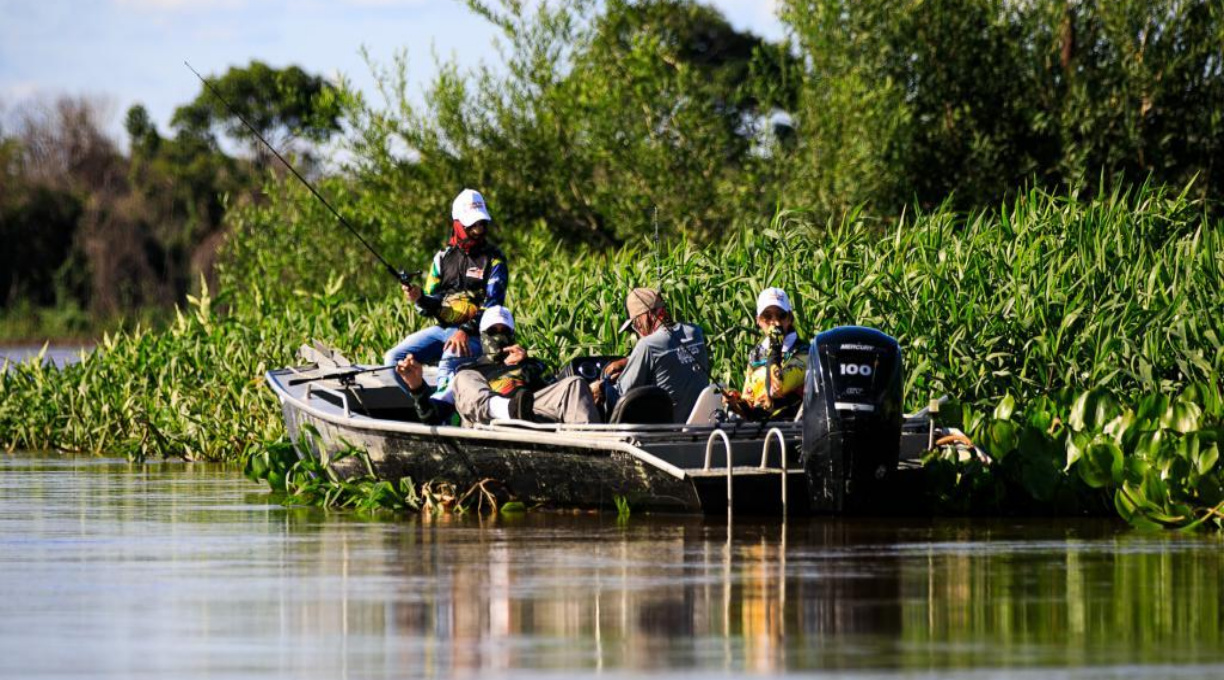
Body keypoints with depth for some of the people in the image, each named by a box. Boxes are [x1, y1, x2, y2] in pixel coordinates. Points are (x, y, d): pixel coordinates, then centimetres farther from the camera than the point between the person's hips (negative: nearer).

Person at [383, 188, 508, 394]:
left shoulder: (493, 259, 0)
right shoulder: (444, 257, 13)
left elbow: (492, 305, -9)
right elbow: (431, 307, 13)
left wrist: (466, 331, -23)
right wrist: (419, 298, -12)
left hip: (472, 334, -6)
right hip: (441, 328, 6)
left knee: (448, 365, -37)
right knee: (394, 358, -12)